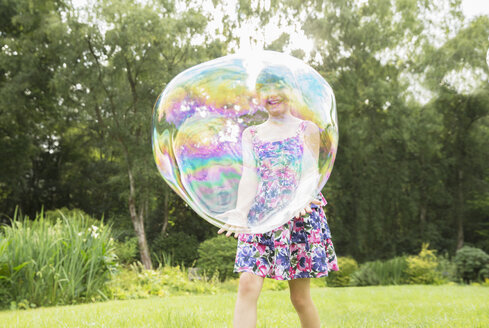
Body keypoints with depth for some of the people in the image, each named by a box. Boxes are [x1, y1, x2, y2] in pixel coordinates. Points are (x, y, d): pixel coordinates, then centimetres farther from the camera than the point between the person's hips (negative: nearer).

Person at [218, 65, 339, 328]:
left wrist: (299, 199, -23)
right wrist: (240, 215, -13)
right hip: (260, 216, 2)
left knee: (300, 297, 3)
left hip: (300, 216, -2)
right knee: (247, 286, -13)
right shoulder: (251, 134, 14)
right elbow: (249, 178, 3)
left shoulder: (307, 129, 8)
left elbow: (311, 175, -2)